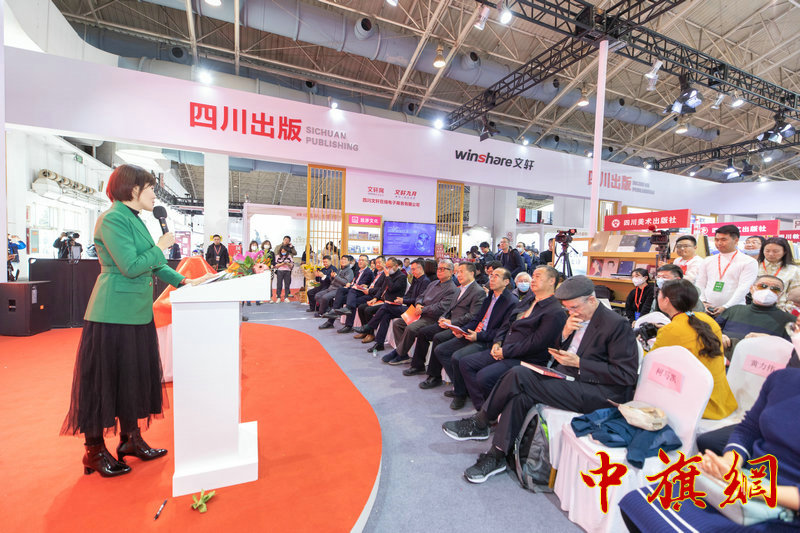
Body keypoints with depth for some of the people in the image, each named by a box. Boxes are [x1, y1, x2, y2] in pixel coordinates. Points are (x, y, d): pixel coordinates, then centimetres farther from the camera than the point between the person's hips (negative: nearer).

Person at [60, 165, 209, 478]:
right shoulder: (112, 220, -14)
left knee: (132, 376, 15)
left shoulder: (133, 220, 14)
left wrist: (182, 281, 8)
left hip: (136, 312, 9)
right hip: (113, 315, -9)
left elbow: (153, 266, 16)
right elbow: (131, 267, -22)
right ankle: (94, 451, 20)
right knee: (105, 378, 3)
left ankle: (130, 439, 29)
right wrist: (160, 247, -11)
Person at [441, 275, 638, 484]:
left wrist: (578, 363, -19)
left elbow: (627, 375, -15)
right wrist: (565, 333, -5)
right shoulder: (576, 319, 11)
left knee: (519, 375, -23)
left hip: (598, 392, -8)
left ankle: (479, 423, -5)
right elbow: (558, 353, 16)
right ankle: (496, 456, -7)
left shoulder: (617, 325, -12)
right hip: (568, 378, 8)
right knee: (521, 395, -19)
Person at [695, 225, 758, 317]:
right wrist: (703, 302, -4)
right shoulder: (707, 261, 12)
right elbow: (699, 284, 11)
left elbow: (743, 288, -8)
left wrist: (725, 307, -16)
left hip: (733, 311, -3)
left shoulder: (749, 262, 1)